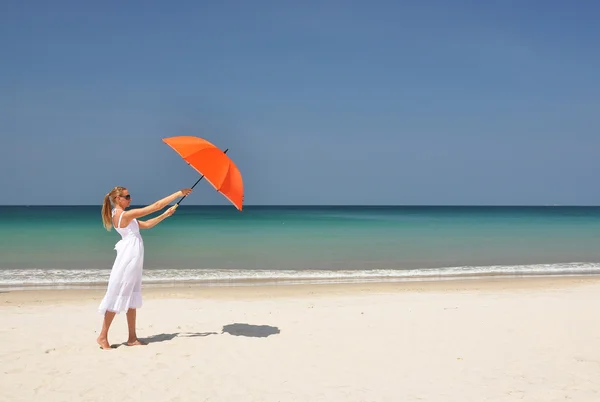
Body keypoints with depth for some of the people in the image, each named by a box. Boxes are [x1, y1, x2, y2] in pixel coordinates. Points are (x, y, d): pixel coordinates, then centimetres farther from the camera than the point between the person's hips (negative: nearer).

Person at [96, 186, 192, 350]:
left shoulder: (122, 216, 13)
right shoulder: (125, 215, -16)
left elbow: (147, 224, 21)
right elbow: (156, 206, -16)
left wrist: (166, 214, 17)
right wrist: (179, 193, -11)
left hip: (133, 259, 10)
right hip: (128, 258, -10)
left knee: (132, 298, 10)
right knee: (118, 296, -3)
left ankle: (132, 338, 15)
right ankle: (103, 336, 5)